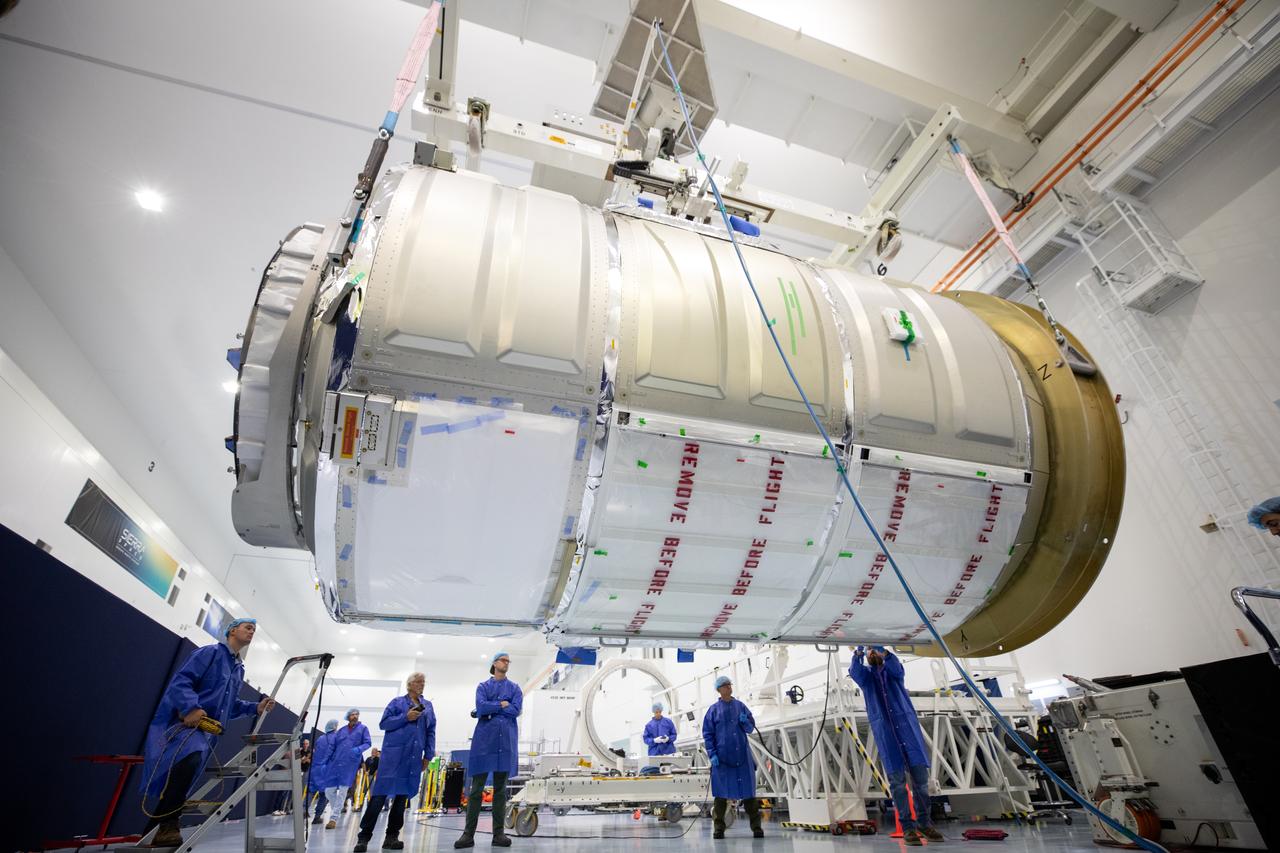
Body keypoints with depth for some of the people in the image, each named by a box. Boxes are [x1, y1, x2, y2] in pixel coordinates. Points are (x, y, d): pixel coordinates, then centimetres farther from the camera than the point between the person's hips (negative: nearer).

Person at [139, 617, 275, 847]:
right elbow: (180, 680, -14)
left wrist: (255, 708, 8)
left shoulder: (239, 669, 21)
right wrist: (191, 707, -29)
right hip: (185, 721, -9)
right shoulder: (210, 652, -4)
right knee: (190, 757, -33)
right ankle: (166, 825, -23)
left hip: (208, 730, 9)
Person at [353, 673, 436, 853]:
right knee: (380, 794, -7)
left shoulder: (428, 706, 15)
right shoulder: (397, 702, 6)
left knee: (402, 796, 7)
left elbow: (431, 732, 14)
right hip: (393, 755, -4)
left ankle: (392, 837, 16)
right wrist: (406, 717, -14)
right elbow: (383, 724, -2)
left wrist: (428, 755, 5)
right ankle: (364, 836, 4)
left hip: (413, 758, 4)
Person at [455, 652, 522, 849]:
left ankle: (499, 833, 8)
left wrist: (490, 708, -4)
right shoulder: (483, 686, 11)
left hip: (506, 741, 1)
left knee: (501, 789, 4)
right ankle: (469, 834, 5)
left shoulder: (514, 688, 12)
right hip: (484, 740, -1)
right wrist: (502, 704, -5)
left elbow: (515, 710, -5)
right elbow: (481, 707, -8)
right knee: (476, 788, -1)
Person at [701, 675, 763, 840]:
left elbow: (751, 728, 11)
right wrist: (712, 754, -9)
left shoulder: (741, 706, 8)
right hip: (722, 757, -2)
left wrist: (745, 722, -10)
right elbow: (707, 734, 1)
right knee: (721, 794, 4)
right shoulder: (713, 709, 1)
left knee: (748, 791, 4)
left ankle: (756, 827, 12)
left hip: (742, 756, 2)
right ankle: (719, 828, 14)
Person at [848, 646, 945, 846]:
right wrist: (858, 651, -25)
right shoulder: (865, 674, 16)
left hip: (906, 723, 1)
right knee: (897, 779, -4)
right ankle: (907, 826, 3)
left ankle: (924, 822, 14)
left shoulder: (893, 670, 16)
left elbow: (895, 667, -10)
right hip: (883, 728, -1)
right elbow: (854, 670, -10)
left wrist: (881, 649, -26)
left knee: (920, 773, -1)